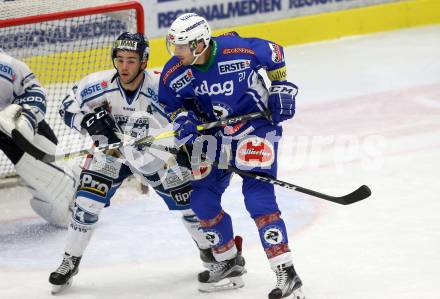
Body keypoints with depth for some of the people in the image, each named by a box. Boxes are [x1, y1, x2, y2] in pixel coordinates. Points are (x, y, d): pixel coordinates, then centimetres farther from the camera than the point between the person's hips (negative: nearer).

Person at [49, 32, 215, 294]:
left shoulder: (161, 88, -29)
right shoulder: (99, 84, -25)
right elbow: (68, 108, -10)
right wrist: (90, 121, -28)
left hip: (156, 153, 0)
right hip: (111, 151, 0)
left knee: (190, 201, 0)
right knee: (87, 202, -14)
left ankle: (210, 250, 28)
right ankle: (71, 261, 4)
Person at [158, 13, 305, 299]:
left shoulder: (240, 50, -26)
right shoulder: (174, 72, -14)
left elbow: (275, 55, -6)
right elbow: (172, 102, 5)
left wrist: (282, 89, -4)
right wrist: (184, 119, -14)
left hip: (257, 124, -6)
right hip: (215, 133, 6)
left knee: (258, 195, -19)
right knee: (202, 199, 5)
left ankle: (286, 273, -20)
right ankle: (230, 261, 28)